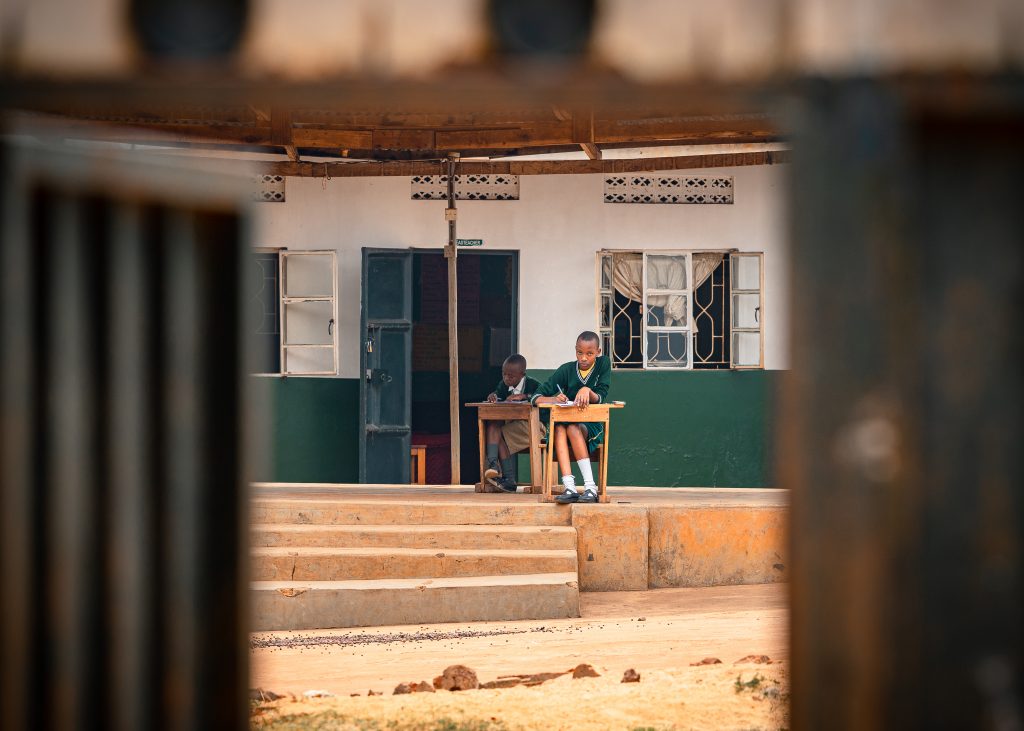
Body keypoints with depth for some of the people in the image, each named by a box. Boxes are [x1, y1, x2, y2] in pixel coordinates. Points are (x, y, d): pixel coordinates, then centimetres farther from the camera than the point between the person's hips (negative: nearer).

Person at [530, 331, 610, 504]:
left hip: (592, 426, -2)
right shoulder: (566, 370, -1)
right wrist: (554, 399, -27)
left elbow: (600, 399, -11)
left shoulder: (603, 364, -3)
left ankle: (590, 487, -41)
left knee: (573, 429, -35)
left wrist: (588, 391, -33)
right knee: (559, 428, -34)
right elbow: (536, 398, -5)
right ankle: (569, 487, -47)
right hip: (566, 419, 2)